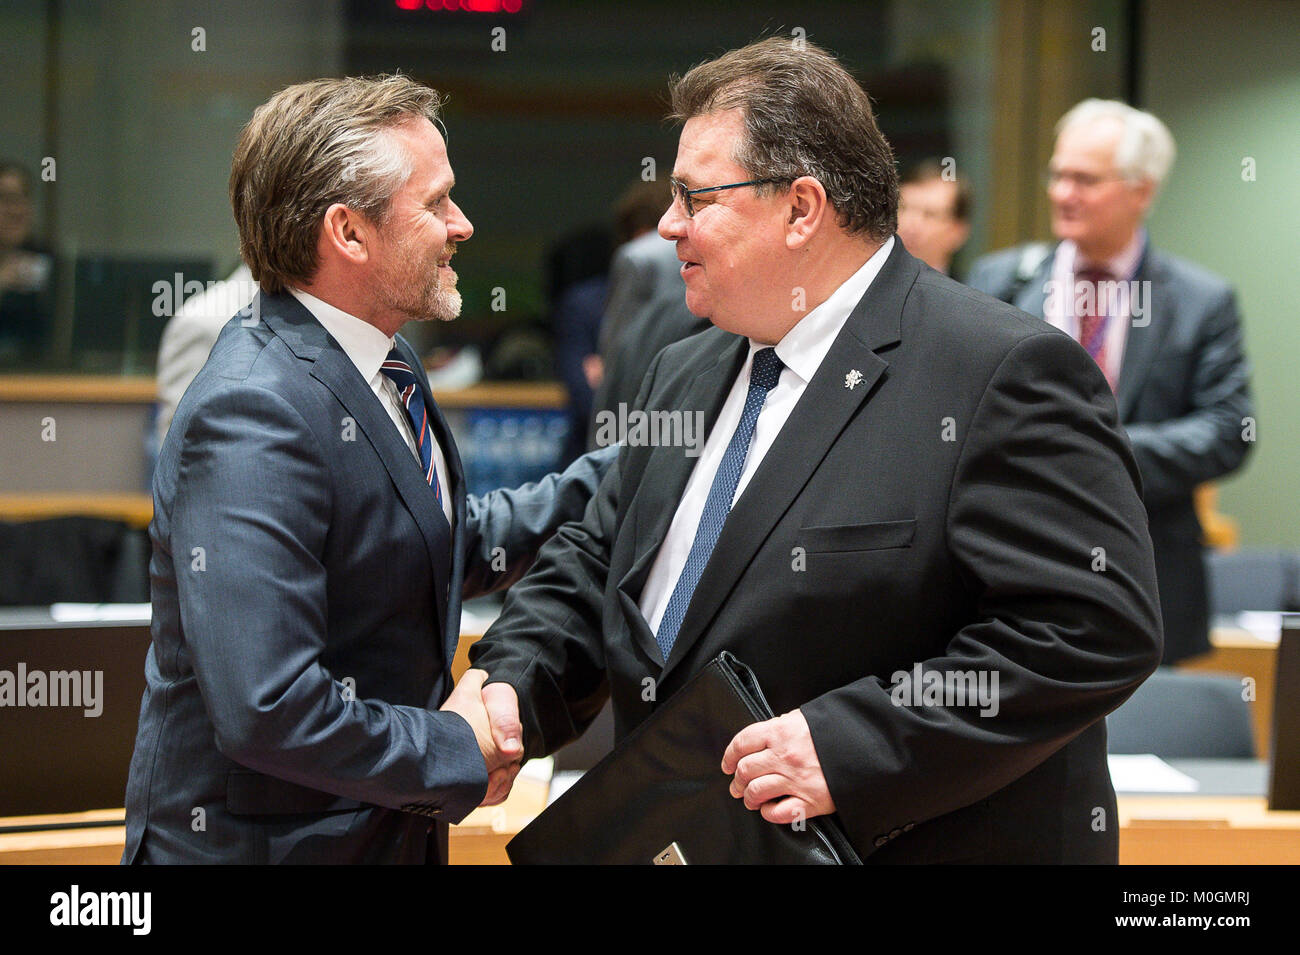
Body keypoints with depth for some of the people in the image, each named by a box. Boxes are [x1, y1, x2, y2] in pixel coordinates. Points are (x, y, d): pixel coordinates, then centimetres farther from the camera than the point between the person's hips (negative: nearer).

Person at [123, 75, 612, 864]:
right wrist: (459, 752, -19)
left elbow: (452, 543, 19)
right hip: (264, 838, -9)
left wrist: (616, 480, 13)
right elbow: (265, 711, -32)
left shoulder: (384, 364, 4)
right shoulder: (253, 418, -26)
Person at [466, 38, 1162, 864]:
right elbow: (594, 563, 17)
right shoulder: (685, 379, 10)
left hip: (919, 842, -7)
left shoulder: (1005, 372, -16)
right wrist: (513, 680, -4)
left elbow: (1097, 626, -23)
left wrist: (853, 743, -27)